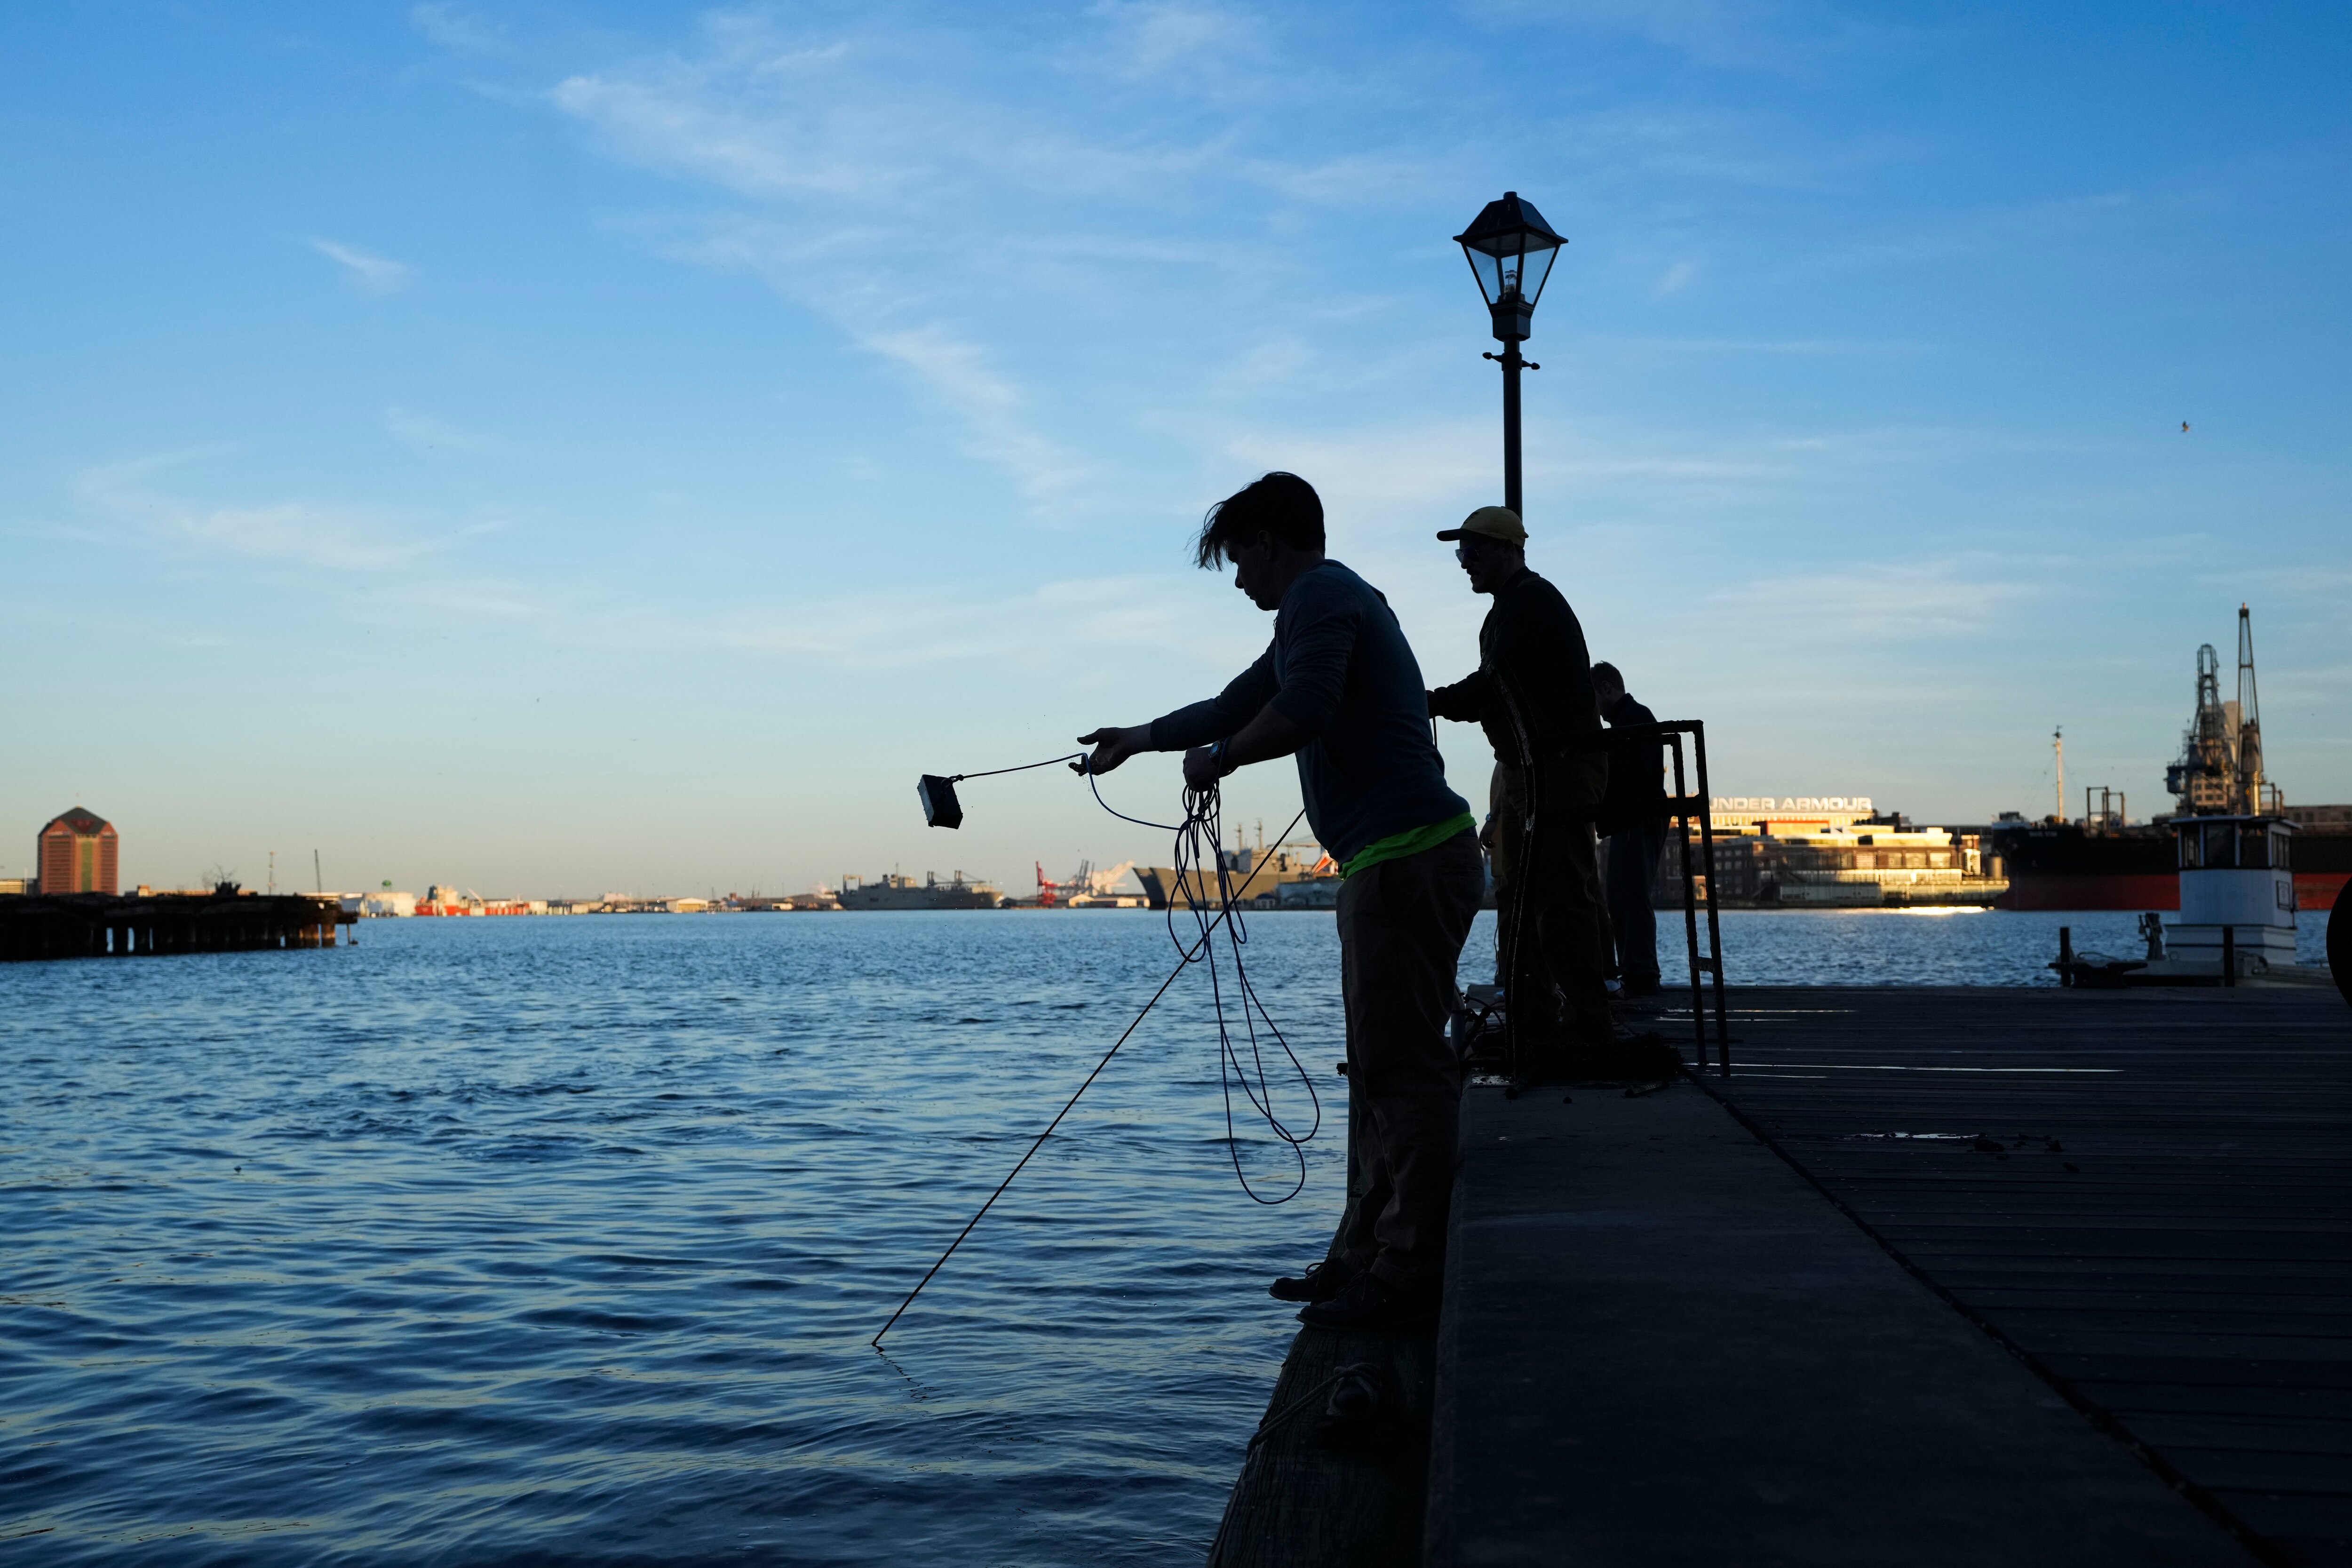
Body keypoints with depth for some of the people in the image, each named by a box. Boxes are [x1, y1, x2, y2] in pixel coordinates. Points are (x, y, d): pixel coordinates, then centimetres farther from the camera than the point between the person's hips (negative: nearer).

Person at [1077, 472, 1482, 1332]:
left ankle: (1410, 1277, -6)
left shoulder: (1319, 596, -6)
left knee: (1405, 1068, -9)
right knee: (1379, 1068, 12)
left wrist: (1220, 755, -6)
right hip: (1401, 861, 11)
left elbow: (1301, 713, -23)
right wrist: (1138, 738, 43)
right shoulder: (1333, 601, 25)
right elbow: (1239, 704, 35)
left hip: (1406, 858, -11)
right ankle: (1365, 1257, 18)